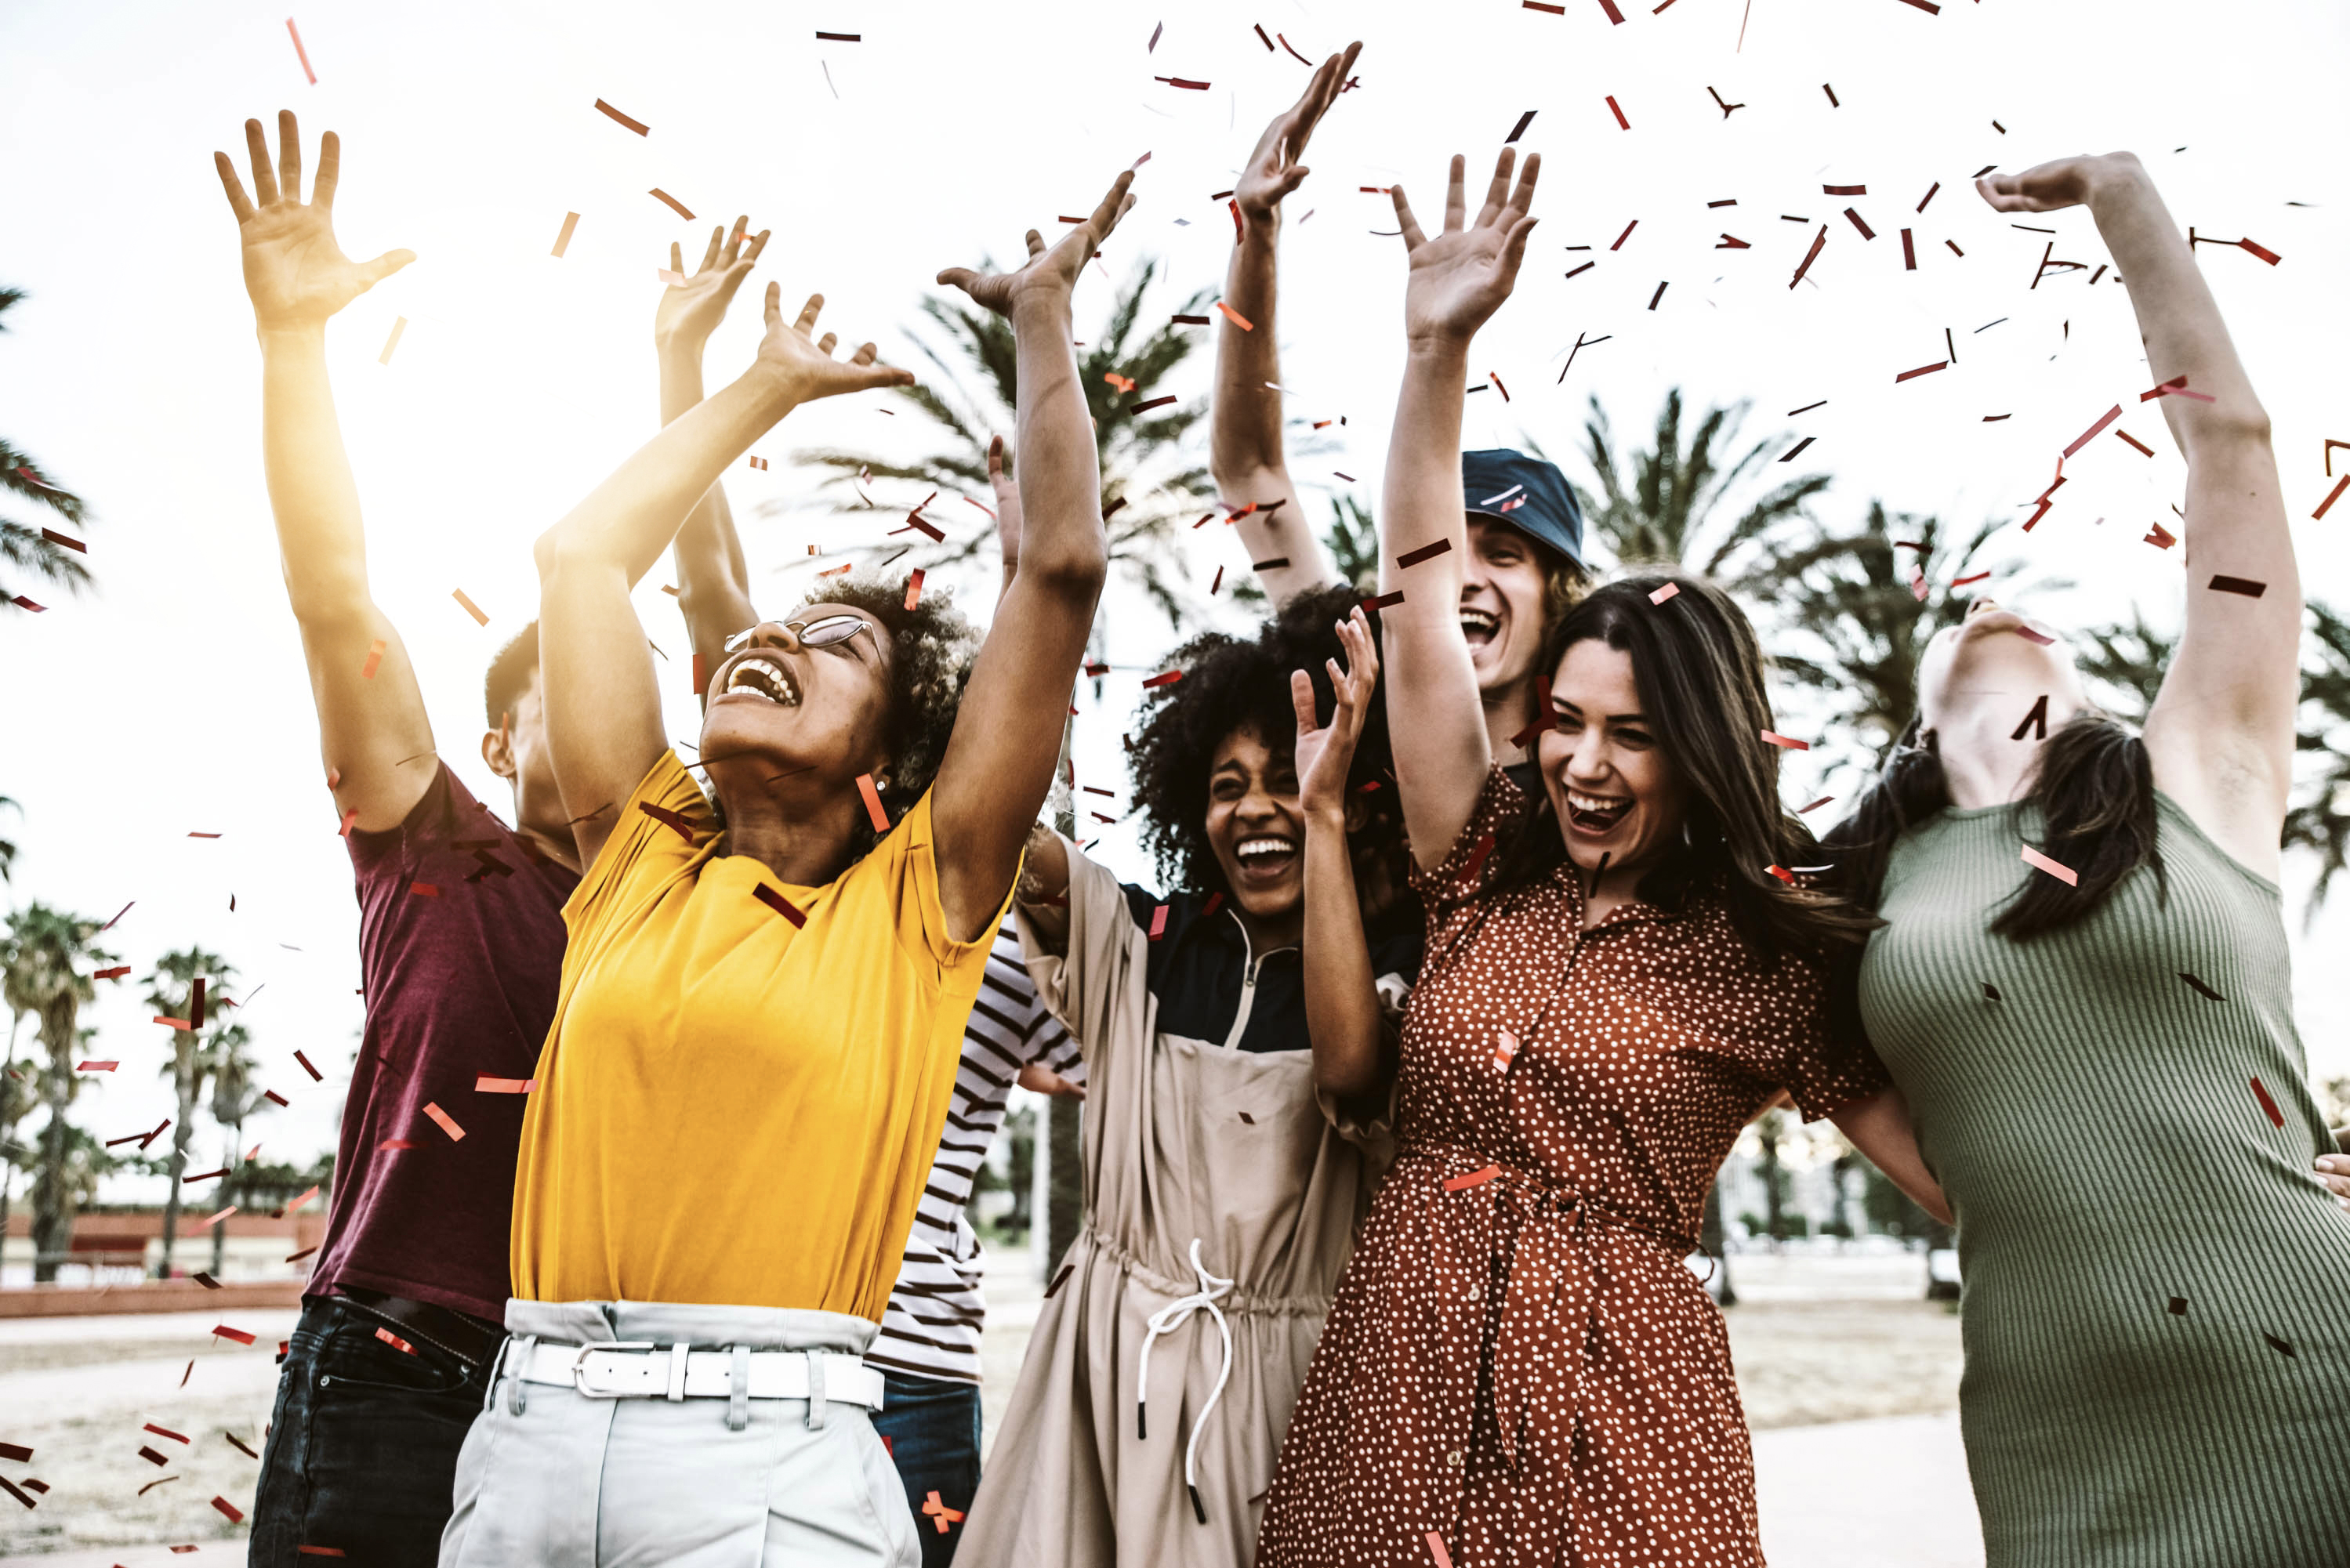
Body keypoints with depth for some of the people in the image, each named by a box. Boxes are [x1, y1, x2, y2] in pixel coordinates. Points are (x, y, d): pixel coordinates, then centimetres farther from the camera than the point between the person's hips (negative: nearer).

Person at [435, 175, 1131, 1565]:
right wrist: (774, 384, 25)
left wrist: (1044, 318, 7)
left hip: (768, 1453, -3)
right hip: (530, 1424, 4)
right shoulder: (642, 856, 12)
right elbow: (581, 556, 16)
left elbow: (1064, 567, -3)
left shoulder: (917, 899, 2)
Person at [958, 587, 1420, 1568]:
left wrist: (1329, 827, -20)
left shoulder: (1394, 963, -3)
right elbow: (1018, 849, -8)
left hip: (1289, 1372, -2)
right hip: (1111, 1353, 3)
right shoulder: (1147, 944, 5)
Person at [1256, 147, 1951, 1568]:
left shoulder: (1774, 961, 0)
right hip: (1397, 1367, 3)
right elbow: (1422, 615, 3)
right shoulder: (1491, 876, 7)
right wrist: (1438, 345, -1)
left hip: (1611, 1398, -2)